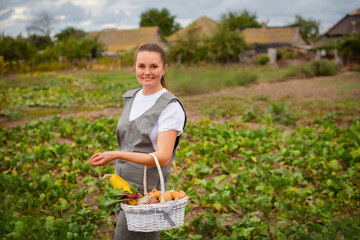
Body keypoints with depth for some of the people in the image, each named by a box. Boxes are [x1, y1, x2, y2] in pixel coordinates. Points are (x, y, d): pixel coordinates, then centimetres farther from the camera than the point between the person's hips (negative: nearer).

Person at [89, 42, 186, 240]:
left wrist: (116, 155, -30)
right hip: (122, 188, 7)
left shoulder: (171, 107, -14)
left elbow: (163, 157, -21)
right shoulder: (130, 98, 8)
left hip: (147, 194, -7)